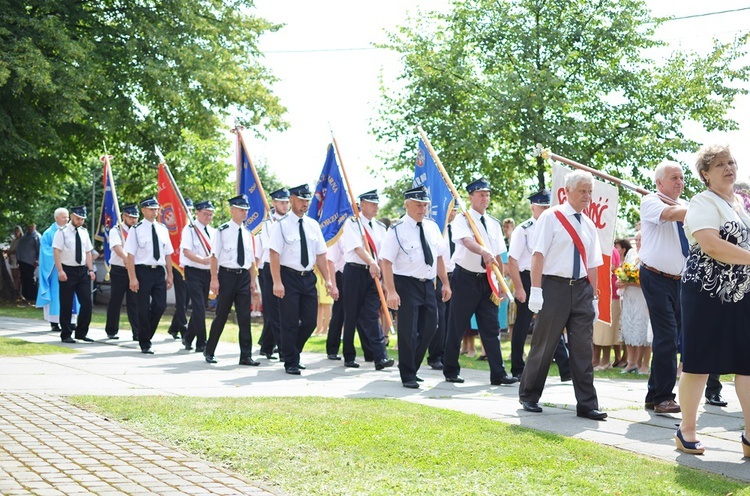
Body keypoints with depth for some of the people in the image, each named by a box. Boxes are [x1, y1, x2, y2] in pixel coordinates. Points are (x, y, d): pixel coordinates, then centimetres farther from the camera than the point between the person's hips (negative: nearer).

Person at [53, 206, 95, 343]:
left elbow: (88, 252, 13)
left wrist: (90, 270, 3)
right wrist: (60, 271, -19)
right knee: (66, 305, 1)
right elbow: (56, 252, -11)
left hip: (82, 271, 5)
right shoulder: (62, 232, -6)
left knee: (86, 302, 0)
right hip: (68, 270, -5)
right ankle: (66, 335, 10)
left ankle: (81, 333, 11)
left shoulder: (84, 232, 11)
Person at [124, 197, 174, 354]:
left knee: (160, 306, 1)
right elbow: (130, 255, -8)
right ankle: (145, 344, 12)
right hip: (143, 271, -4)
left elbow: (168, 254, 13)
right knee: (143, 309, 1)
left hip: (159, 271, 5)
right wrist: (133, 278, -14)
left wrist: (169, 275, 9)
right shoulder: (136, 229, -5)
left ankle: (147, 335, 22)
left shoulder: (162, 229, 11)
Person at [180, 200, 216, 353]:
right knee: (199, 308, -11)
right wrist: (203, 260, -29)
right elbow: (186, 251, -16)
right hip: (194, 272, -6)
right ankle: (201, 343, -8)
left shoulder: (213, 232, 13)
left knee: (199, 308, 12)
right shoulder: (189, 230, -6)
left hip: (208, 272, 6)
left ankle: (188, 337, 28)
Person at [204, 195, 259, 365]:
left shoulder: (247, 233, 11)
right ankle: (209, 352, 19)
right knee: (221, 315, 4)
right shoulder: (223, 231, -6)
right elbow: (214, 256, -7)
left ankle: (246, 356, 4)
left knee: (245, 317, 1)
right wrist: (214, 279, -12)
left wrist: (253, 279, 11)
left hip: (244, 276, 5)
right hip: (227, 275, -4)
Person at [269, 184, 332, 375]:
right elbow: (274, 254, -12)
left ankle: (292, 352, 29)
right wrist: (277, 282, -19)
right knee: (290, 322, -1)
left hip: (308, 277, 5)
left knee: (310, 321, 8)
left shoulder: (313, 225, 9)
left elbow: (321, 255, 11)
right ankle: (291, 362, 11)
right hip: (289, 277, -5)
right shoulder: (283, 224, -7)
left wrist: (327, 280, 4)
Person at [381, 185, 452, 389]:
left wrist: (446, 283, 11)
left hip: (427, 284, 6)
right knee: (408, 331, -4)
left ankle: (412, 368, 27)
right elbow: (387, 261, -14)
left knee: (429, 328, 11)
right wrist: (391, 291, -21)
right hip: (406, 285, -6)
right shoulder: (397, 230, -10)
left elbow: (439, 257, 16)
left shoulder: (432, 227, 9)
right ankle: (408, 375, 7)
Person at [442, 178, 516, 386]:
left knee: (491, 328, 3)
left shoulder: (494, 224, 12)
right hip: (465, 278, -5)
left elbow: (498, 255, 13)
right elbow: (467, 241, -28)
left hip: (487, 281, 5)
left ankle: (498, 374, 3)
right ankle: (451, 371, 15)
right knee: (457, 327, 3)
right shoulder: (462, 220, -7)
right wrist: (485, 252, -47)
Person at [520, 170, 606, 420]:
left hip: (582, 289, 5)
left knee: (583, 348, 2)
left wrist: (593, 297, 12)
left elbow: (592, 263, 16)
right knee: (544, 345, 4)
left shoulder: (589, 225, 14)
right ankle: (529, 396, 19)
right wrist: (536, 290, -16)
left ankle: (587, 404, 4)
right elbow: (538, 254, -9)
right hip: (555, 286, -5)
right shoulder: (551, 217, -4)